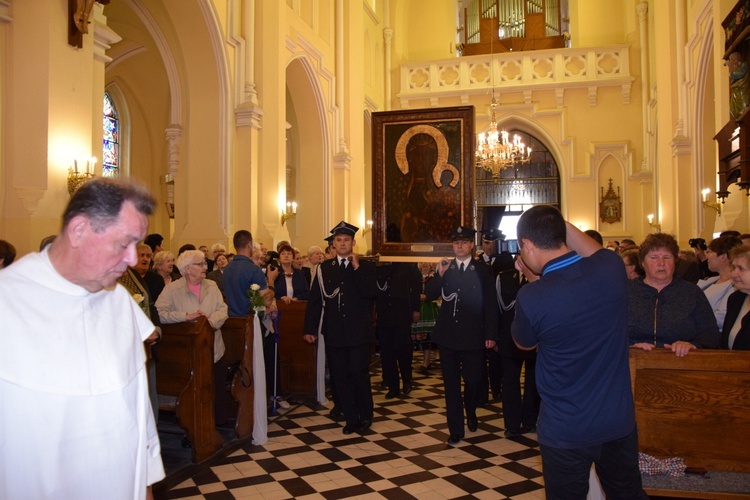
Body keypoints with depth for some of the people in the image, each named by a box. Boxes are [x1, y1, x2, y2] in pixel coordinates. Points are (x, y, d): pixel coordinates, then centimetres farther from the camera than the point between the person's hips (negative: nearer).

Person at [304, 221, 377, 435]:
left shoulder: (365, 266, 2)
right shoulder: (324, 268, 7)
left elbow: (370, 292, -15)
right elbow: (315, 300, 6)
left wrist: (357, 268, -15)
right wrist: (310, 329, 2)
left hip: (358, 331, -3)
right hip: (334, 332, 3)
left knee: (359, 374, -3)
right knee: (340, 377, 7)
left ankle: (365, 417, 17)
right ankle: (351, 418, 20)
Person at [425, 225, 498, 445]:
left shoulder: (483, 271, -1)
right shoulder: (444, 269, 7)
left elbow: (490, 305, -3)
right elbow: (429, 294, -1)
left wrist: (491, 335, -8)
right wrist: (440, 275, -16)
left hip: (473, 336, -2)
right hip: (448, 335, 2)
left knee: (472, 380, 8)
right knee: (451, 384, 6)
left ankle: (470, 414, 39)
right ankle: (456, 429, 15)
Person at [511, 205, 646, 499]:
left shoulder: (532, 296, -24)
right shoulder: (612, 268, -13)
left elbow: (524, 343, -1)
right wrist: (564, 225, 10)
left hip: (565, 431, -4)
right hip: (619, 420, 4)